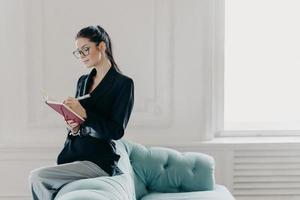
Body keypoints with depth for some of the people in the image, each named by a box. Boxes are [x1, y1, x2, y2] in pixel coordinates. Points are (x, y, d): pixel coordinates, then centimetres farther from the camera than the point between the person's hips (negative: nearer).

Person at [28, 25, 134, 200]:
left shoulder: (123, 83, -6)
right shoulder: (83, 81, 15)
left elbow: (117, 131, -11)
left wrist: (84, 114, -20)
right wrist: (72, 127, -3)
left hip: (99, 161, -6)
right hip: (72, 154, 6)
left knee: (37, 178, -19)